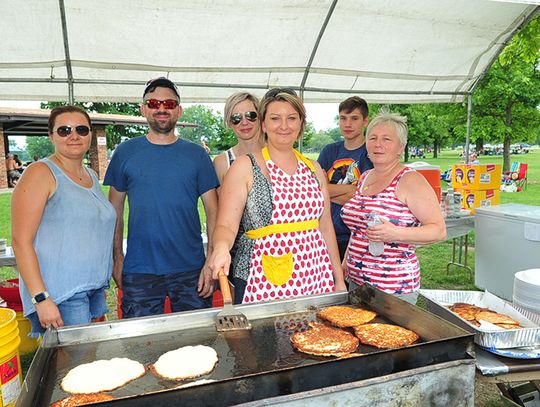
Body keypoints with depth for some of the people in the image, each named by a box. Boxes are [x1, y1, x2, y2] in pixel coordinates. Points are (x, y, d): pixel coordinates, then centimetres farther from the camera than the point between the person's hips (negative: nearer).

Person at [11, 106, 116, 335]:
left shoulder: (91, 176, 13)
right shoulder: (41, 173, -9)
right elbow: (21, 241, -14)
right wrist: (40, 298, -19)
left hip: (95, 289, 7)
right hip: (60, 296, -7)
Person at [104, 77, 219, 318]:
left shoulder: (197, 154, 2)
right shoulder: (126, 151, 3)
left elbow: (213, 211, 0)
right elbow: (116, 210, 7)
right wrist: (117, 257, 1)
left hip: (191, 269, 0)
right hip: (139, 271, 0)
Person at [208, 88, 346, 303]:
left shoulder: (313, 169, 10)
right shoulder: (245, 166, -4)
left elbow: (325, 227, 13)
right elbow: (226, 226, -9)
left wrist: (339, 279, 13)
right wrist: (221, 247, -31)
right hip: (263, 283, -4)